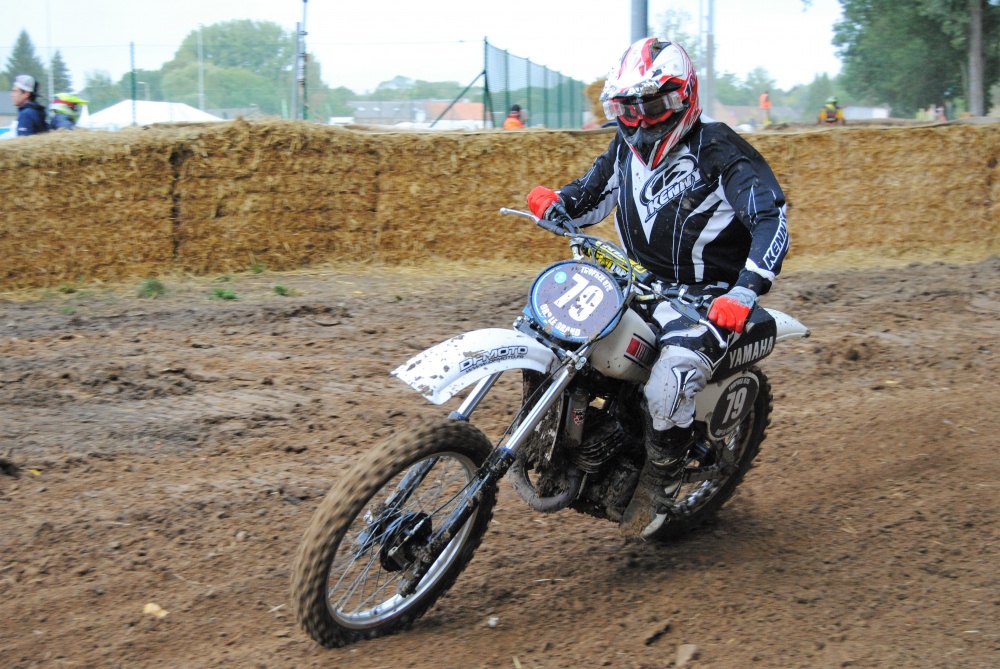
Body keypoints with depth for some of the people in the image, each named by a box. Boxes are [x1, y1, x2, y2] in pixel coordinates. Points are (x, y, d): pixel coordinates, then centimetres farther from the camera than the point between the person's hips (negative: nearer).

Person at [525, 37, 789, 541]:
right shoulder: (626, 149, 6)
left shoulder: (720, 151, -15)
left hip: (708, 297, -7)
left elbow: (772, 221, -23)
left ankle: (659, 480, -6)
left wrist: (743, 293, -37)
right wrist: (554, 204, -6)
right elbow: (591, 197, 20)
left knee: (669, 381, -33)